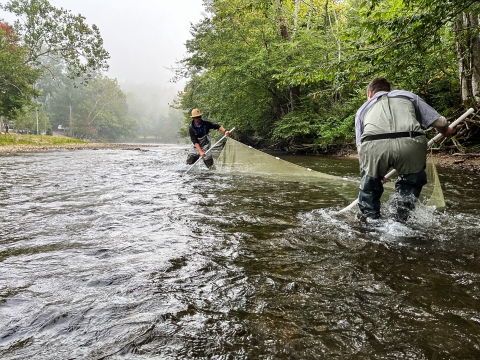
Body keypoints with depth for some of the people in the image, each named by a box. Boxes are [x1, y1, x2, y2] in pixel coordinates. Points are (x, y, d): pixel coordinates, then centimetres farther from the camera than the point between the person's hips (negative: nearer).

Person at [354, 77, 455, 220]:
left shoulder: (363, 108, 35)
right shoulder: (408, 95, 35)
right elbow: (439, 122, 29)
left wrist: (377, 173, 45)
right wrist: (446, 131, 53)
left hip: (373, 145, 0)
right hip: (410, 143, 0)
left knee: (369, 187, 25)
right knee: (411, 181, 27)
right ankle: (402, 221, 29)